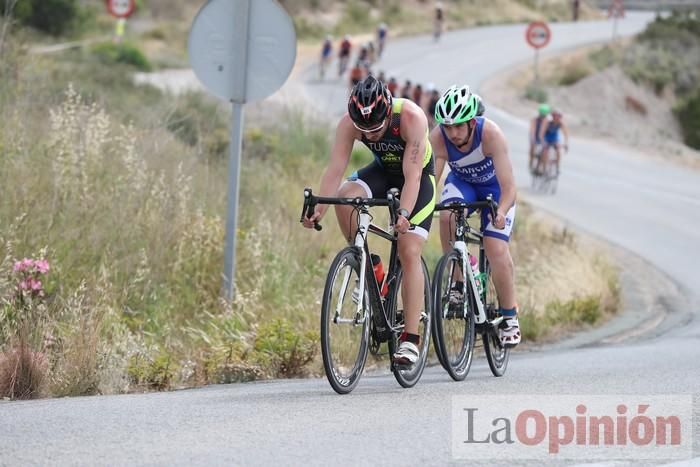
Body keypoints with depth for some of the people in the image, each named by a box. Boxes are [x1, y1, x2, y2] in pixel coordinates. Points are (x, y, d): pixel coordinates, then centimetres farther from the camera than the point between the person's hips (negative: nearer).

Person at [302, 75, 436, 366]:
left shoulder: (411, 118, -36)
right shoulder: (349, 123, -26)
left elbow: (412, 176, -39)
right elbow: (335, 169, -29)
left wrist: (404, 214, -53)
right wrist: (319, 208, -43)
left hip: (420, 175, -4)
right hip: (383, 170, 4)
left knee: (409, 252, -15)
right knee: (345, 197, -29)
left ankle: (410, 339, -13)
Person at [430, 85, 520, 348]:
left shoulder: (490, 134, -36)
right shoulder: (438, 138, -30)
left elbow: (508, 188, -40)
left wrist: (501, 213, -59)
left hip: (494, 186, -2)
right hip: (461, 181, 2)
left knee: (496, 249, -18)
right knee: (448, 216, -31)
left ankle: (509, 316, 1)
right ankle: (460, 282, -11)